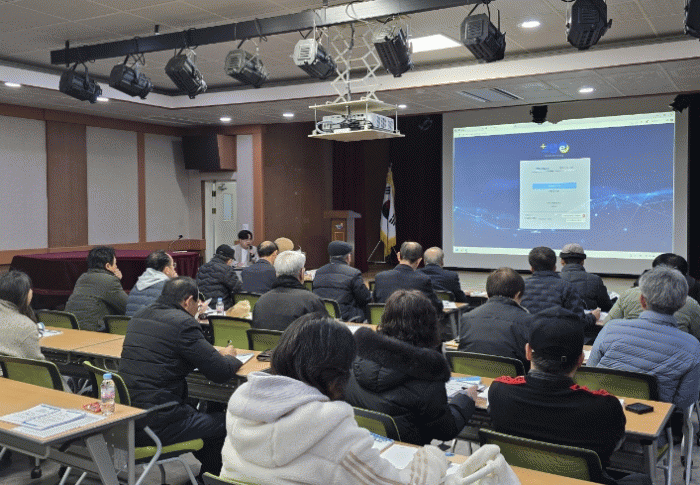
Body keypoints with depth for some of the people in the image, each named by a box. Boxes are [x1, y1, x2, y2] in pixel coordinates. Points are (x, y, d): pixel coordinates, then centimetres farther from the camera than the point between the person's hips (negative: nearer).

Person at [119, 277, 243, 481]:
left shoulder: (140, 316, 11)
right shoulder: (182, 323, -15)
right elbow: (221, 372, -13)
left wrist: (216, 354, 23)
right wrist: (230, 357, 11)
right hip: (155, 424, -9)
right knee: (226, 424, 4)